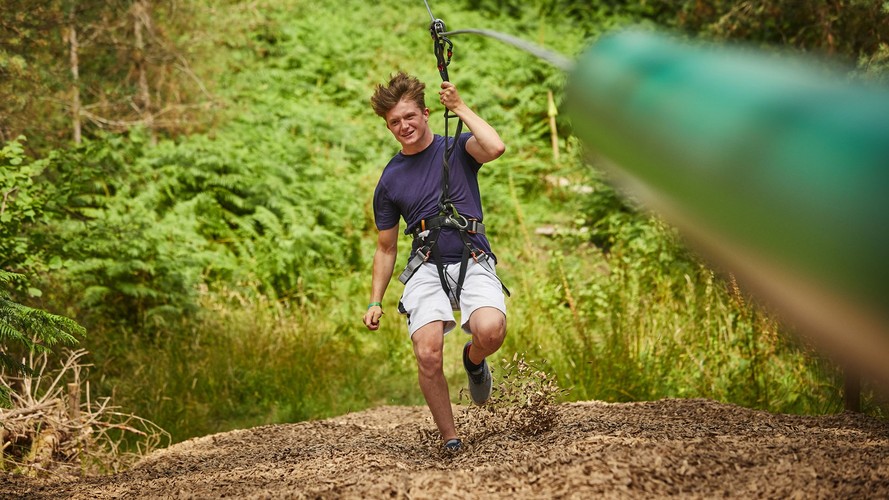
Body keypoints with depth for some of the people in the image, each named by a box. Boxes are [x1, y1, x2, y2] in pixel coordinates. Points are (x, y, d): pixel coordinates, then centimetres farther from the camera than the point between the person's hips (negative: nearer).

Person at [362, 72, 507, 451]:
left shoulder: (457, 149, 7)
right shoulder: (390, 181, 12)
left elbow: (495, 148, -18)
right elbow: (386, 248, 20)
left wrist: (460, 108, -7)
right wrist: (375, 302, 11)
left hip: (473, 262, -2)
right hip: (426, 268, 2)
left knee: (490, 330, -31)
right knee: (428, 355, -22)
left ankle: (473, 360, 6)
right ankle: (450, 440, -4)